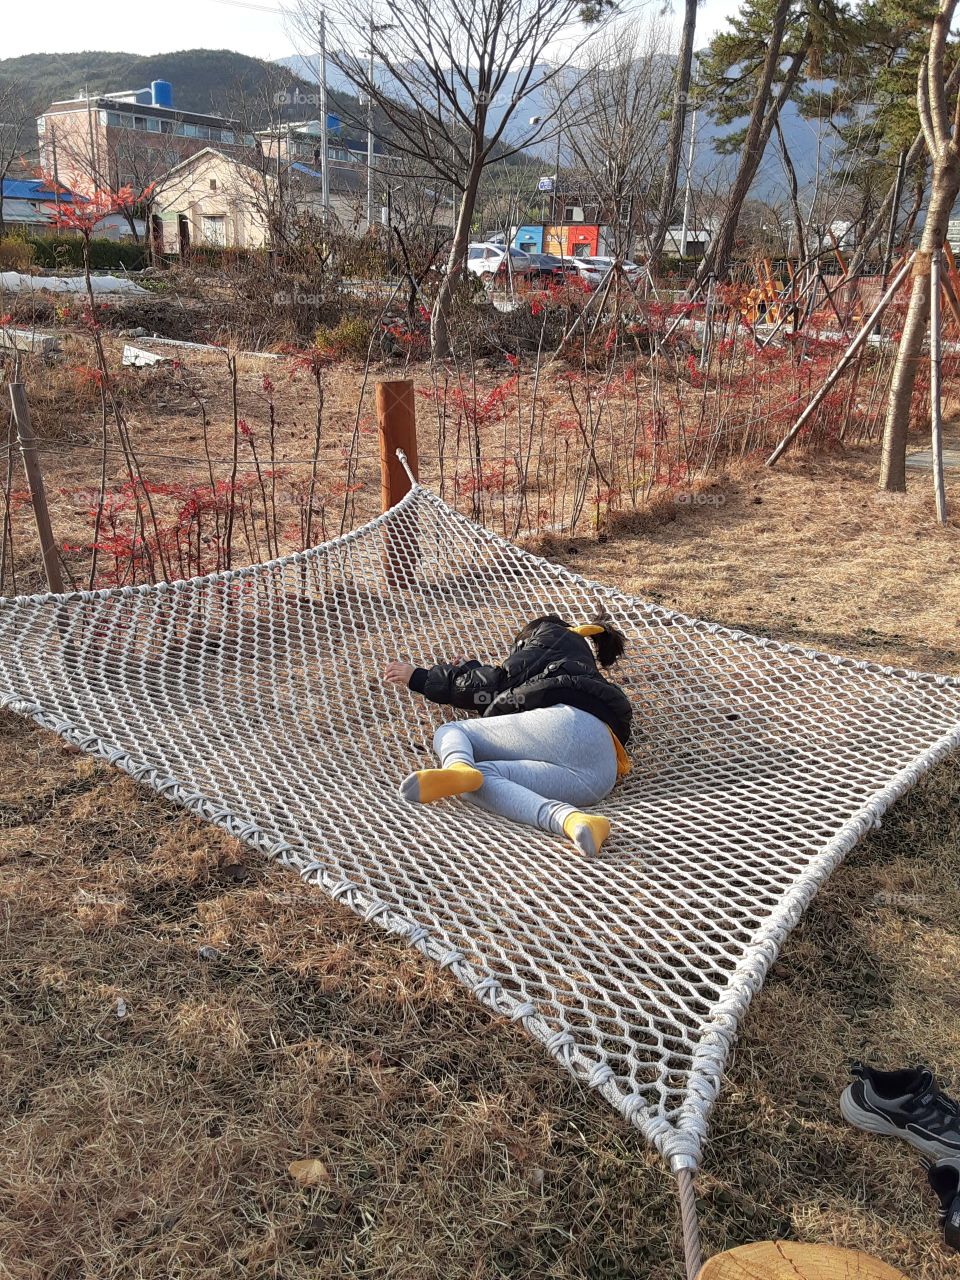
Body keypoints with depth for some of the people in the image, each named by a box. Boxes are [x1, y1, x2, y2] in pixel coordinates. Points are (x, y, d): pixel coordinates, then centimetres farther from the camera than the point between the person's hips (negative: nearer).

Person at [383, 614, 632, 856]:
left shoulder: (550, 634, 25)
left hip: (565, 722, -6)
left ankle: (458, 767, -34)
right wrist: (469, 669, 43)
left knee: (449, 732, 8)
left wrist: (422, 677, 18)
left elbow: (501, 683, 11)